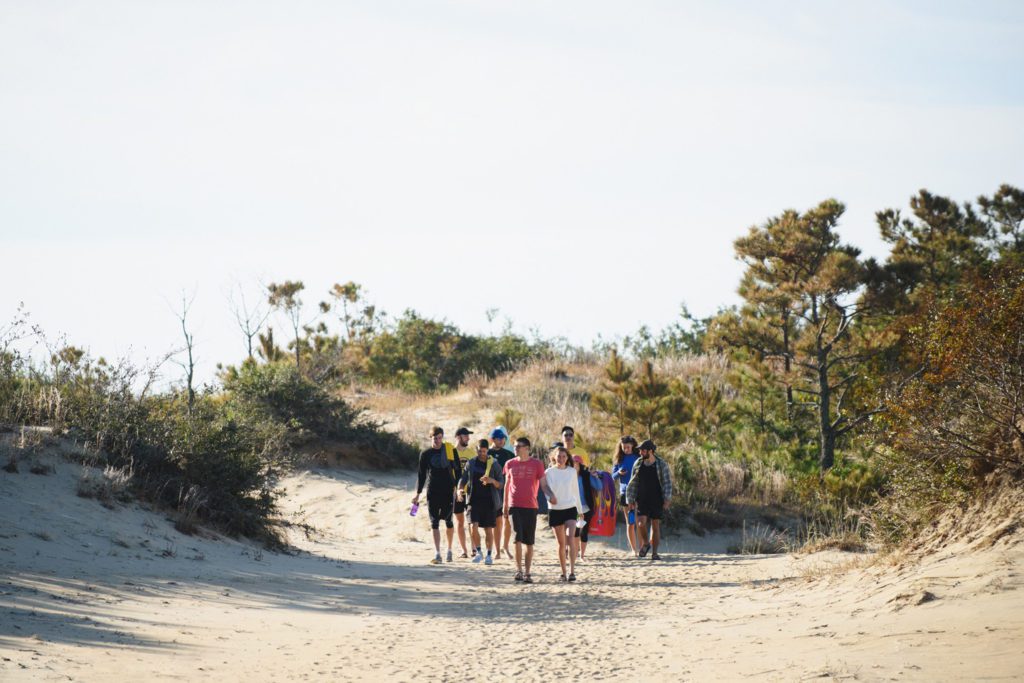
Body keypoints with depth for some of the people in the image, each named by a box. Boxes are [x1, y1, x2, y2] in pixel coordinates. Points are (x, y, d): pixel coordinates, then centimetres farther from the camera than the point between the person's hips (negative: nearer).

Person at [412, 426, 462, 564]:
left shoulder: (451, 451, 2)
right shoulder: (425, 454, 4)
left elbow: (458, 470, 5)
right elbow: (422, 475, 9)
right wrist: (418, 494, 5)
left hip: (448, 491, -1)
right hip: (432, 492, 1)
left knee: (448, 521, 6)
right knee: (434, 523, -5)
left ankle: (449, 549, 27)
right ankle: (437, 554, -9)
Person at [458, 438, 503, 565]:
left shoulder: (494, 464, 2)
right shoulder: (470, 464, 7)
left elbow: (501, 484, 2)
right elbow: (463, 479, 12)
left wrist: (492, 481, -19)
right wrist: (460, 489, -8)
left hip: (489, 501, -1)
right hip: (474, 500, 1)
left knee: (488, 529, 3)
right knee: (473, 526, -13)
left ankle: (488, 555, 17)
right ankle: (478, 552, 6)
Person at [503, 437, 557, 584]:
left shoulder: (536, 464, 2)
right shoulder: (510, 464, 7)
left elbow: (543, 484, 0)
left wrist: (551, 496, -19)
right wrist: (505, 505, 18)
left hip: (531, 507, 0)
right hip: (515, 506, 0)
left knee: (529, 542, 4)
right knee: (518, 539, -13)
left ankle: (527, 573, 12)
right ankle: (518, 570, -6)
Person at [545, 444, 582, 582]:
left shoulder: (572, 471, 6)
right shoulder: (549, 472, 0)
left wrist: (580, 510, 19)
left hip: (570, 508, 0)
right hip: (555, 510, 0)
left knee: (571, 538, -19)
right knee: (561, 543, 5)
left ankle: (572, 571, -22)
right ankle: (563, 572, 17)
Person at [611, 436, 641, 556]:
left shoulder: (638, 458, 3)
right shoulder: (619, 459, 9)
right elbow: (613, 477, 10)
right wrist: (619, 473, -11)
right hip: (625, 492, 2)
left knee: (638, 522, -9)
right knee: (630, 522, 3)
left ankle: (640, 547, -6)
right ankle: (633, 548, 8)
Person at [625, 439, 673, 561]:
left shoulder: (661, 465, -4)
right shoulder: (638, 464, 5)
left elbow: (667, 483, -6)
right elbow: (633, 484, 9)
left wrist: (667, 499, -15)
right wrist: (630, 500, 5)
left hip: (656, 501, -2)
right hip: (642, 500, 2)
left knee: (655, 526, 1)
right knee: (641, 523, -15)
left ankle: (654, 552, 10)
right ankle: (646, 544, 11)